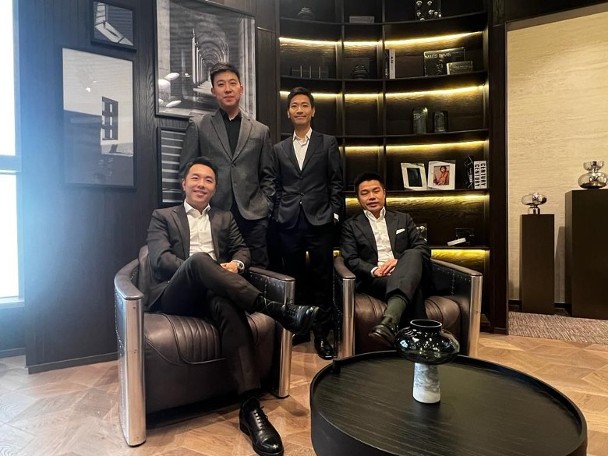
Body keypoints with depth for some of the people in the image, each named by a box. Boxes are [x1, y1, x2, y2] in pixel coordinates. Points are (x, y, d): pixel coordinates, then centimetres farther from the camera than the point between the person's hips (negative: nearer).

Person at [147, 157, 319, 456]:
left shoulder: (225, 218, 26)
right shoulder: (163, 217, 16)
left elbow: (243, 250, 15)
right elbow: (159, 258, 0)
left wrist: (234, 264, -10)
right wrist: (196, 268, -17)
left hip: (213, 294, 2)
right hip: (175, 296, -1)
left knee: (227, 305, -37)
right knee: (199, 260, -35)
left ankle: (250, 406, -41)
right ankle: (275, 309, -41)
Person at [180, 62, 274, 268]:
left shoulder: (260, 130, 13)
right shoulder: (198, 125, 9)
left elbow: (267, 176, 13)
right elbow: (186, 170, 8)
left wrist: (266, 208, 3)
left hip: (252, 216, 1)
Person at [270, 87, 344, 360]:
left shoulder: (328, 143, 8)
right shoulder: (279, 149, 15)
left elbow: (336, 182, 4)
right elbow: (277, 186, 12)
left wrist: (334, 213, -4)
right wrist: (278, 214, 2)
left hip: (319, 221, -2)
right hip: (288, 223, 2)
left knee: (321, 280, 1)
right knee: (294, 278, 9)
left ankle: (322, 334, 11)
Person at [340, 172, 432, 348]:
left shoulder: (403, 219, 23)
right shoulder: (351, 225, 16)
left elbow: (423, 249, 12)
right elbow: (350, 260, 3)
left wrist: (400, 261, -10)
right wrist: (374, 270, -18)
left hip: (407, 277, 3)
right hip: (374, 280, -2)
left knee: (413, 254, -36)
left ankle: (388, 322, -56)